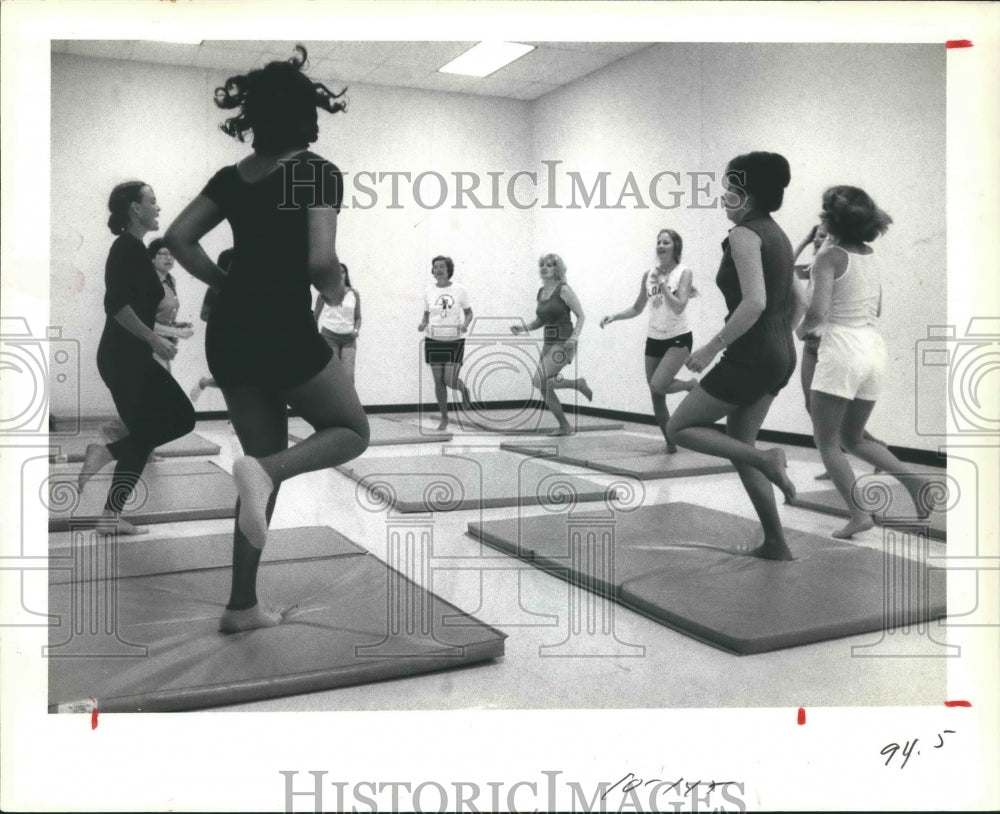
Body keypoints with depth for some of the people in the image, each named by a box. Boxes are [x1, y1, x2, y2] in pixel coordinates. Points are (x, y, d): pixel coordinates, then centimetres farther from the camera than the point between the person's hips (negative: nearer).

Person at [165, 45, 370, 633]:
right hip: (285, 329, -6)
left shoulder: (232, 177, 12)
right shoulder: (318, 172, -6)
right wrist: (336, 292, 3)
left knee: (268, 459, 15)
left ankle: (243, 606, 16)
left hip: (229, 333, 6)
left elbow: (179, 238, 6)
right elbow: (321, 259, -17)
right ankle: (263, 470, -18)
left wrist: (226, 283, 15)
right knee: (352, 431, 14)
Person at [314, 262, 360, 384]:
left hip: (348, 338, 1)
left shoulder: (354, 294, 5)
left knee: (349, 376, -11)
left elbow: (358, 317, 11)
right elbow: (315, 315, 6)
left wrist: (356, 330, -7)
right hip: (329, 335, -1)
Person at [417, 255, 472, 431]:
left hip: (455, 340, -2)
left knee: (450, 380, -9)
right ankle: (444, 419, 17)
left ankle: (464, 390, 29)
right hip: (434, 340, 2)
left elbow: (469, 312, 5)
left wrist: (465, 324, -14)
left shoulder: (459, 290, -4)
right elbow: (426, 314, 12)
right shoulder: (428, 290, 2)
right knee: (438, 380, 4)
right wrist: (423, 324, -8)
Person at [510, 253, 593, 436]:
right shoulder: (540, 293, 11)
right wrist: (523, 327, 4)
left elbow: (581, 315, -8)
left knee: (539, 381, -19)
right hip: (548, 343, 8)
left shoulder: (563, 290, -9)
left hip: (563, 344, -8)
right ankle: (565, 427, 18)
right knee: (544, 387, 5)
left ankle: (578, 384, 1)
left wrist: (574, 337, -23)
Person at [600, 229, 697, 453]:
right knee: (656, 396, 5)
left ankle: (692, 384, 8)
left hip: (679, 338, -5)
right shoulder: (649, 275, 6)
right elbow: (637, 309, 14)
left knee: (657, 386, -22)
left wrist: (662, 283, -19)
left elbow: (679, 307, -19)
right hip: (654, 340, 5)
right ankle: (670, 442, 20)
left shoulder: (684, 272, -7)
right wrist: (614, 316, 0)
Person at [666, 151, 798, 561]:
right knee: (738, 445, 16)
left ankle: (765, 459, -10)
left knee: (679, 428, 5)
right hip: (781, 355, 9)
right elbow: (795, 302, 19)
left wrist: (710, 348, -21)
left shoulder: (744, 235, -14)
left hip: (750, 357, -9)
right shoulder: (777, 234, 14)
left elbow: (754, 302, -26)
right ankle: (775, 543, 18)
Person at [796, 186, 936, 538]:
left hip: (841, 350, -7)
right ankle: (913, 480, 5)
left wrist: (801, 329, 1)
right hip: (874, 347, 7)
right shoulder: (870, 256, 11)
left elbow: (817, 312, -19)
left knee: (827, 441, 4)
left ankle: (859, 514, -3)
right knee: (853, 437, 20)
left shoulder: (830, 255, -10)